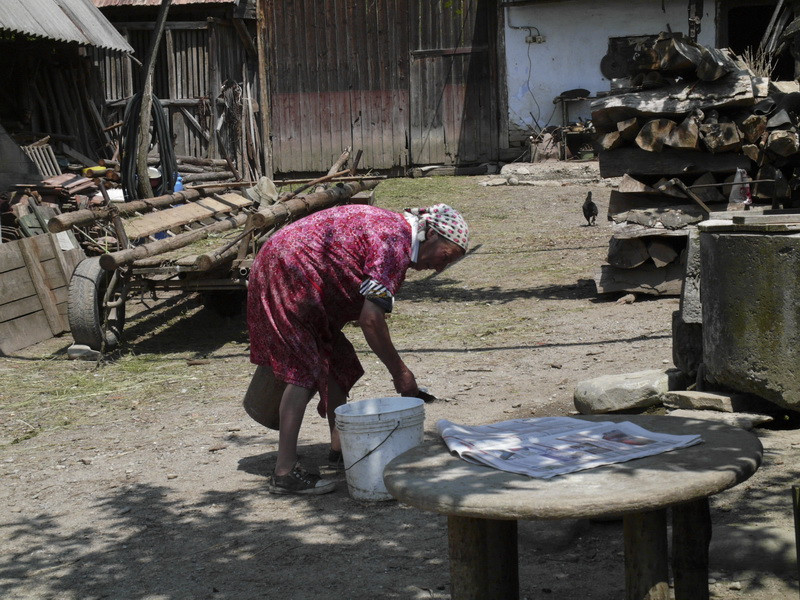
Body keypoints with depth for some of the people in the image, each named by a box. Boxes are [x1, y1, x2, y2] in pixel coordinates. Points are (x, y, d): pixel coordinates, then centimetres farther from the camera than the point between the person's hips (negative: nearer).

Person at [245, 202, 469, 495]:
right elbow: (370, 319, -26)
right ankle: (285, 472, -17)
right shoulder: (396, 243, -19)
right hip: (288, 275, -11)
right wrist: (400, 372, -16)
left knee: (337, 360, 14)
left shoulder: (388, 226, 13)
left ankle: (340, 446, 26)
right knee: (304, 368, -14)